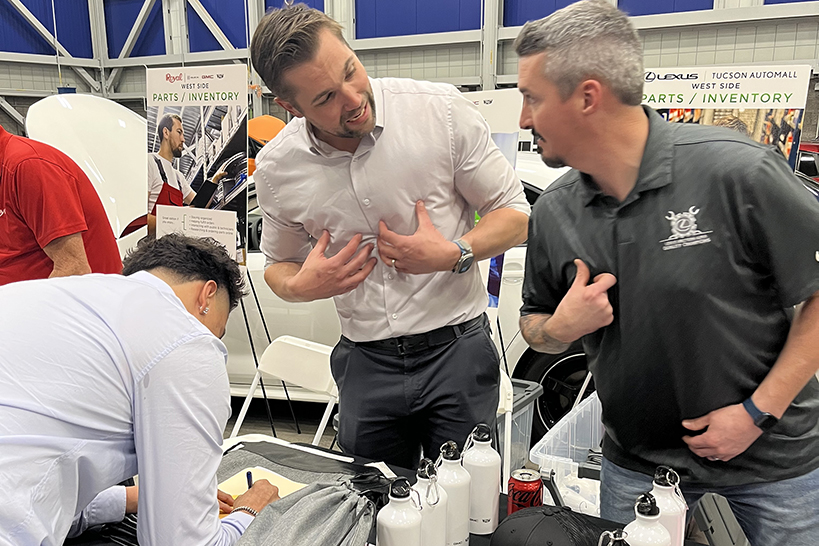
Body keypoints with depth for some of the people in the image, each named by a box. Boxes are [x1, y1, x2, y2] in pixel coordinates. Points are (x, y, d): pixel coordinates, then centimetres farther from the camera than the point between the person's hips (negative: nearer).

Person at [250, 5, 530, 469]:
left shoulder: (441, 110, -12)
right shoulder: (277, 168, -4)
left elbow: (514, 213, -3)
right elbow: (279, 265, 13)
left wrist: (453, 254, -19)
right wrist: (299, 286, -10)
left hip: (456, 348, -2)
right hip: (366, 361, 3)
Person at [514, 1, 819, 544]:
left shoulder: (739, 173, -22)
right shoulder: (552, 213, -7)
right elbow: (536, 327, 5)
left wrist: (758, 412, -17)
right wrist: (560, 327, -17)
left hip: (771, 453, -3)